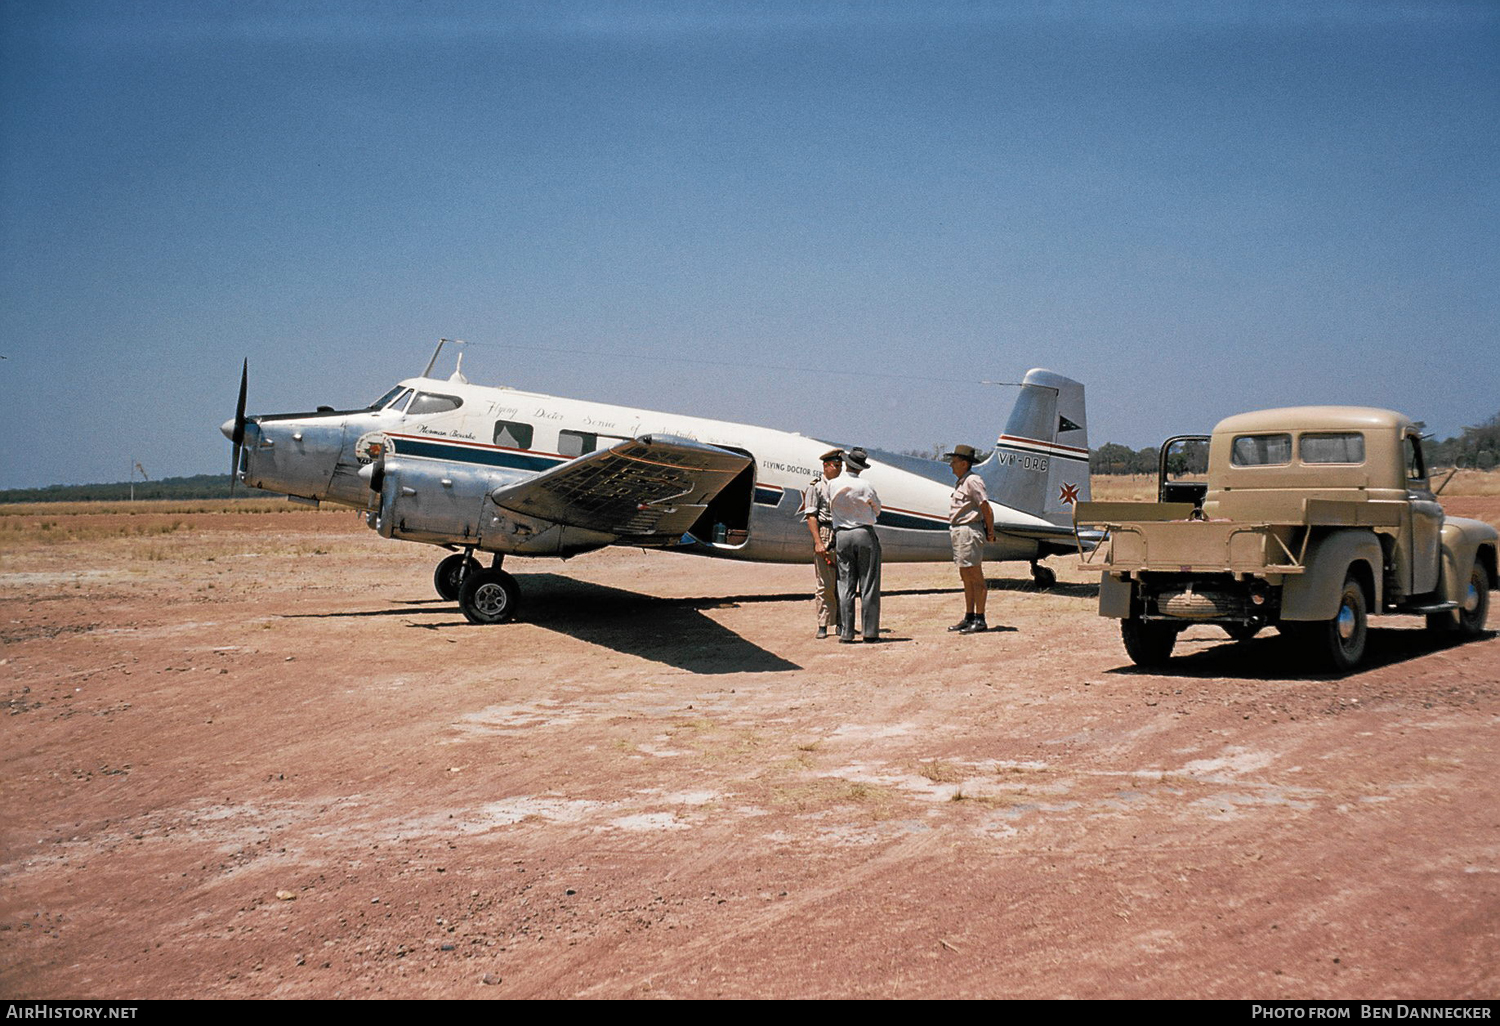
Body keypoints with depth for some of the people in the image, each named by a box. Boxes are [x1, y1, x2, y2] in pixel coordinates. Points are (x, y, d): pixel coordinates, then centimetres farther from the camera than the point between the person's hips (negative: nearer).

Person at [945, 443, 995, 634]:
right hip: (958, 532, 11)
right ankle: (969, 617, 21)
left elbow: (986, 508, -17)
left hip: (969, 531, -11)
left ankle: (980, 620, -3)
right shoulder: (961, 482, 18)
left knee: (976, 577, -6)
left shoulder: (972, 481, -14)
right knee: (966, 577, 14)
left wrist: (990, 532, -10)